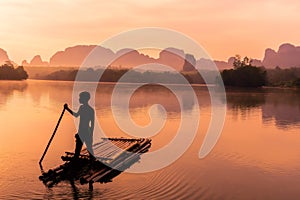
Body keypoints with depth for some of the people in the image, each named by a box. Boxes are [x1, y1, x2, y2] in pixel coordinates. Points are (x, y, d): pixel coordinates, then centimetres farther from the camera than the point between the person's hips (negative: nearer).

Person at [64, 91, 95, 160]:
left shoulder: (90, 110, -14)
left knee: (89, 149, -4)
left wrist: (91, 135, -17)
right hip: (81, 132, 8)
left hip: (87, 133, -8)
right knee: (77, 149, 11)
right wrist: (67, 109, 26)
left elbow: (92, 124, -14)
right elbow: (76, 115, 28)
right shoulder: (81, 107, 9)